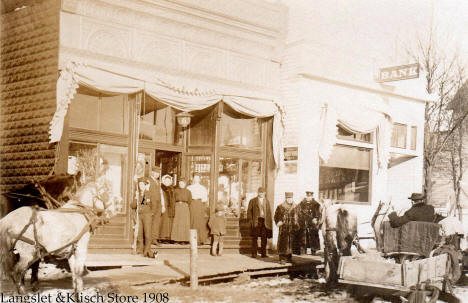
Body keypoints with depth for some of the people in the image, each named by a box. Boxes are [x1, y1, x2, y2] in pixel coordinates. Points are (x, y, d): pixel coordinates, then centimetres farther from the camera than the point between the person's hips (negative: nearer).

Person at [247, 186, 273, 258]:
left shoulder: (267, 201, 16)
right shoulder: (253, 201, 8)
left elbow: (269, 212, 15)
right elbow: (249, 211, 5)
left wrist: (269, 222, 6)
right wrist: (250, 220, -6)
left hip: (264, 222, 2)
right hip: (256, 221, -2)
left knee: (264, 238, 3)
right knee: (255, 238, 0)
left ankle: (263, 253, 10)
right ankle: (254, 253, 4)